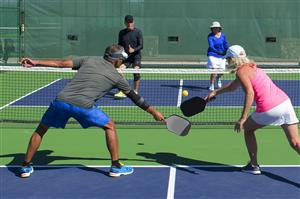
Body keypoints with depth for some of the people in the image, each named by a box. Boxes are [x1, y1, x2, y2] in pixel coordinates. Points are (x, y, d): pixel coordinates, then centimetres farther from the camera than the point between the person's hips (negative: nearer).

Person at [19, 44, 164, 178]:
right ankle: (116, 167, 20)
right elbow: (134, 98, 24)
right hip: (83, 106, -3)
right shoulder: (116, 77, 16)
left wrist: (36, 62, 19)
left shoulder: (88, 60, 21)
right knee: (109, 126, 20)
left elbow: (61, 64, 14)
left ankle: (26, 167, 25)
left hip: (61, 100, 3)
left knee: (40, 130, 24)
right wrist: (154, 112, 35)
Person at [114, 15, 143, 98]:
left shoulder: (138, 32, -2)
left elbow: (141, 45, -7)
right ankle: (122, 92, -10)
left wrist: (134, 50, -25)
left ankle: (135, 91, -2)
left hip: (136, 56, -3)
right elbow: (120, 45, 16)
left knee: (136, 71, -18)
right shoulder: (122, 33, 8)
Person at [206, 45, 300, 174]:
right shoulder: (251, 67, 25)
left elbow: (250, 93, -17)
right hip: (285, 101, 7)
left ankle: (254, 166, 27)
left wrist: (243, 118, -18)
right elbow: (232, 86, 40)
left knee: (247, 129, 21)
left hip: (269, 109, -7)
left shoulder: (241, 71, -2)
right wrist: (216, 92, 40)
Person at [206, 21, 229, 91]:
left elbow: (226, 45, 11)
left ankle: (218, 78, 42)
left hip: (221, 56, 4)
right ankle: (211, 86, 1)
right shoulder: (210, 36, -8)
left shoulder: (222, 35, 5)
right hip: (213, 55, -4)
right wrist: (218, 52, -33)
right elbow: (211, 46, -18)